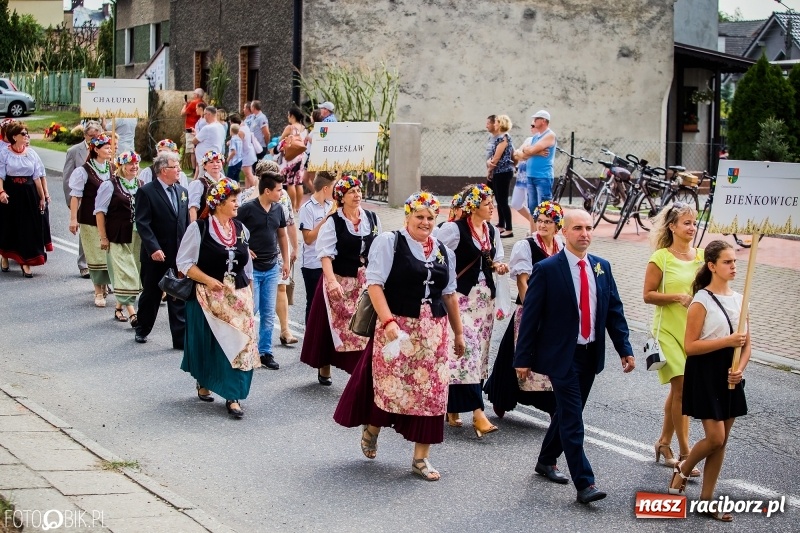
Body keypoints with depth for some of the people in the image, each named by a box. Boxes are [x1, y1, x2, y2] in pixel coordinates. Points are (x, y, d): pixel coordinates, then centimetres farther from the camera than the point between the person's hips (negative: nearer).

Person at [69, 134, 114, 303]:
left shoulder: (113, 169, 6)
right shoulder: (84, 171, -7)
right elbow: (76, 196, -6)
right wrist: (73, 219, -9)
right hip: (90, 219, -4)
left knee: (110, 254, 3)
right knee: (96, 256, -1)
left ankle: (104, 284, 24)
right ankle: (99, 291, 8)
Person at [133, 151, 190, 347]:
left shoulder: (182, 192, 9)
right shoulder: (146, 192, -10)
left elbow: (186, 223, 12)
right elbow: (142, 224, -15)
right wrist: (153, 248, -23)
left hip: (179, 255, 4)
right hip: (156, 256, -4)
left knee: (179, 298, 2)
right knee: (150, 295, 12)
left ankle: (181, 338, 3)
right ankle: (142, 330, 31)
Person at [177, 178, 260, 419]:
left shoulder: (241, 229, 7)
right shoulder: (199, 228, -9)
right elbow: (184, 262, -8)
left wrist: (249, 295, 13)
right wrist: (208, 280, -19)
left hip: (238, 297, 4)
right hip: (207, 297, -3)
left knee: (239, 343, -6)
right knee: (207, 344, 9)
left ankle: (233, 396, -2)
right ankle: (203, 381, 36)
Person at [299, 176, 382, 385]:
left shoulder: (372, 218, 3)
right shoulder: (333, 221, -9)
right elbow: (326, 254, -14)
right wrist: (332, 281, -25)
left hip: (366, 282, 3)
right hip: (340, 281, -3)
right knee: (333, 326, 9)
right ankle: (324, 368, 25)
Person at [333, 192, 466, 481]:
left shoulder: (444, 252, 12)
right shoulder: (389, 242, -5)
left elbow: (449, 294, 20)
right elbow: (374, 284, -11)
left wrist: (458, 332, 19)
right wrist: (388, 321, -21)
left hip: (434, 332, 5)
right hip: (397, 326, -5)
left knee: (431, 391, 2)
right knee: (390, 385, -2)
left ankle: (421, 457, 12)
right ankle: (371, 428, 31)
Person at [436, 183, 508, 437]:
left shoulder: (492, 231, 11)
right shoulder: (454, 229, -11)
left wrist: (499, 267, 1)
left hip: (485, 297, 8)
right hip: (461, 296, -8)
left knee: (479, 352, 7)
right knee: (466, 350, -13)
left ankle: (453, 408, 19)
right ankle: (478, 414, -18)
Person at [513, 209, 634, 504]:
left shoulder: (602, 267, 7)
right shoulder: (547, 269, -10)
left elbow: (614, 310, 10)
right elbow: (530, 316, -9)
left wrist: (625, 349, 4)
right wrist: (523, 358, -10)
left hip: (590, 355, 6)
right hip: (561, 355, -6)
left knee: (568, 411, 16)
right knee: (573, 419, -8)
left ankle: (546, 461, 35)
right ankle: (584, 483, -7)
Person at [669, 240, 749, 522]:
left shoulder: (738, 299, 7)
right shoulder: (702, 301, -11)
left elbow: (746, 343, 11)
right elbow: (690, 346, -15)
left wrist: (740, 368, -7)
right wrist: (727, 341, -21)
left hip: (730, 377, 6)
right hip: (705, 375, -6)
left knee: (721, 441, 7)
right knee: (715, 438, -10)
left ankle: (706, 499, 15)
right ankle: (682, 470, 17)